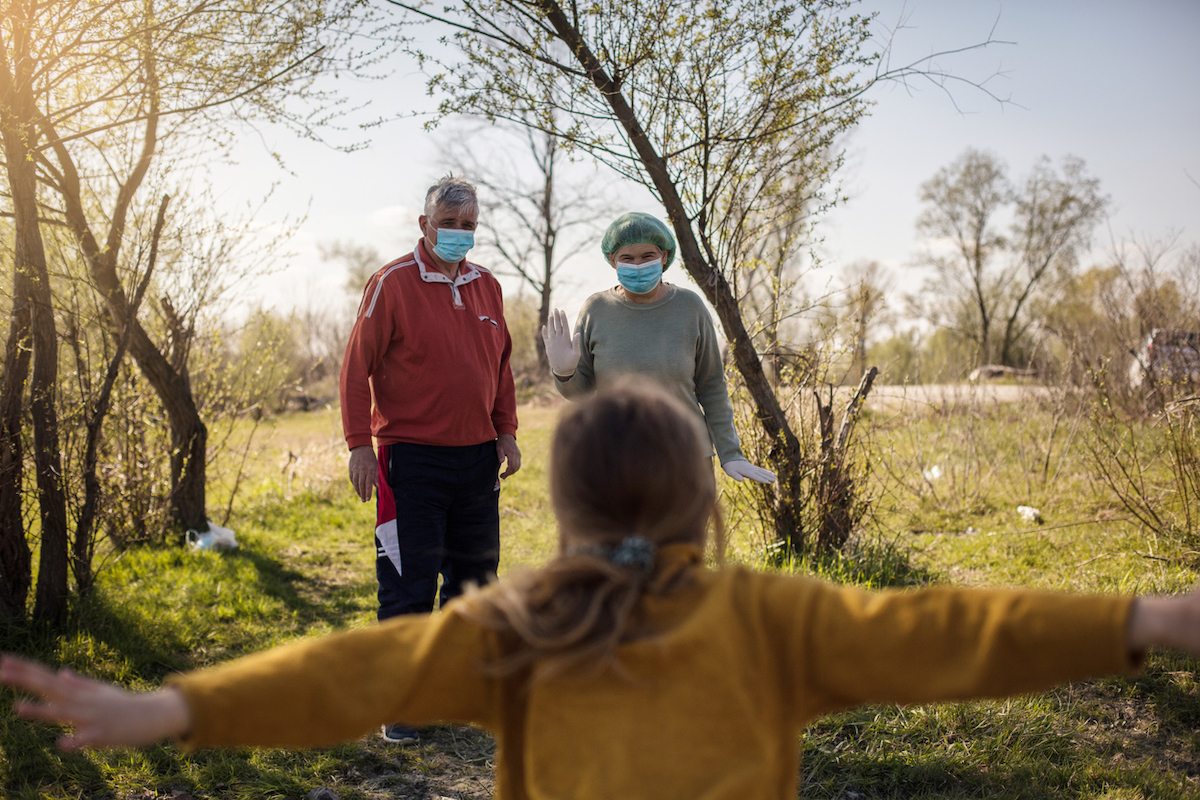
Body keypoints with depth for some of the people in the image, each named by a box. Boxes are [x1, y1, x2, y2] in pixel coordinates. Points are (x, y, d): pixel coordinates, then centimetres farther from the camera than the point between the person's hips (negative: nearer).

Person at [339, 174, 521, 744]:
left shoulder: (487, 286, 11)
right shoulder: (392, 284, -6)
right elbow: (356, 368, -8)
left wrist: (505, 431, 10)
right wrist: (359, 444, -13)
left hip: (477, 457, 6)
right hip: (411, 457, -5)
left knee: (474, 576, 12)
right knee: (408, 583, -1)